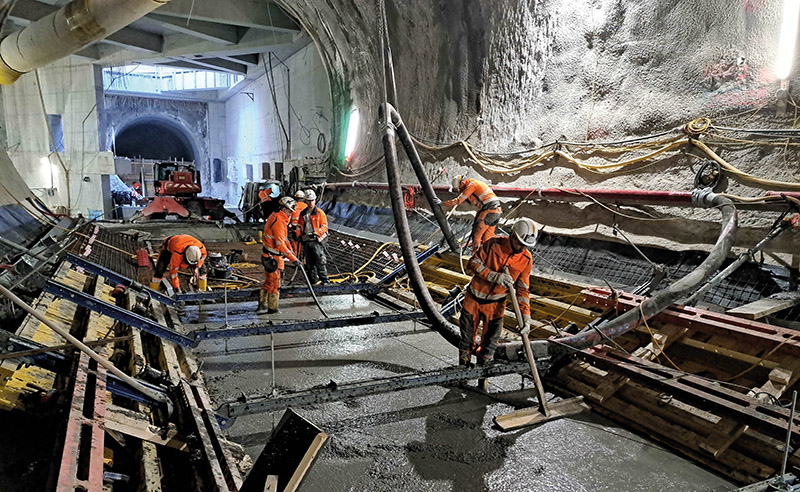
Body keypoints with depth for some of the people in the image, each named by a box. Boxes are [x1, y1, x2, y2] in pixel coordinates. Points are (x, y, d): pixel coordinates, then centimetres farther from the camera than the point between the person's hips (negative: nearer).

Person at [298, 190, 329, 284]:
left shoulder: (319, 213, 1)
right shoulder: (303, 214, 15)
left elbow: (324, 226, -4)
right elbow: (300, 227, 24)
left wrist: (317, 232, -20)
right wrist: (299, 236, 12)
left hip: (316, 241, -5)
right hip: (306, 241, 5)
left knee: (320, 261, -12)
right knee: (310, 263, 8)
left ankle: (324, 281, -9)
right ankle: (313, 281, 15)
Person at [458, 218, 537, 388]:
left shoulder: (526, 260, -9)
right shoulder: (494, 244, -17)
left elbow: (523, 289, -4)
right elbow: (473, 263, -16)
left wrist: (525, 315, -13)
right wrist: (494, 276, -29)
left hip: (495, 304, 1)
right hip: (473, 298, -1)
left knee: (489, 344, 5)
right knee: (467, 339, 12)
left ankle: (483, 374, 28)